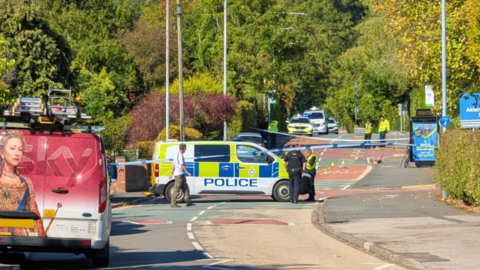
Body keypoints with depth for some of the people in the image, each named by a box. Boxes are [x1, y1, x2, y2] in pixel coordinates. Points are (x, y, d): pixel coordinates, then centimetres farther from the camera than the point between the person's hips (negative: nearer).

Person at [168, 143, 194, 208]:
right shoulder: (180, 155, -17)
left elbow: (174, 165, 20)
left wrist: (172, 173, 23)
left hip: (181, 174, 10)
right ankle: (173, 203, -5)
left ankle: (188, 202, 11)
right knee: (176, 189, -7)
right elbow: (182, 166, -20)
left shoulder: (177, 154, 15)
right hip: (179, 174, -10)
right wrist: (188, 173, -15)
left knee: (186, 188, 11)